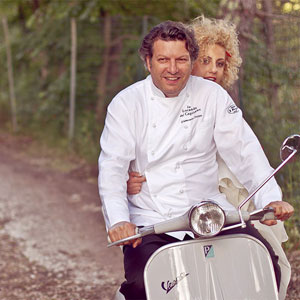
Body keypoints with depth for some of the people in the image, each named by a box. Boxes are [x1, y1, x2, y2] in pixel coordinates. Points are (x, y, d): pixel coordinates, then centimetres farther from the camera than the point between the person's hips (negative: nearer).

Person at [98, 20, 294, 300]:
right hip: (152, 221, -2)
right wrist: (118, 220, -25)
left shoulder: (212, 95, 6)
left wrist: (271, 199, -13)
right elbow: (112, 166, -8)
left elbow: (244, 150, 2)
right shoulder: (126, 103, 1)